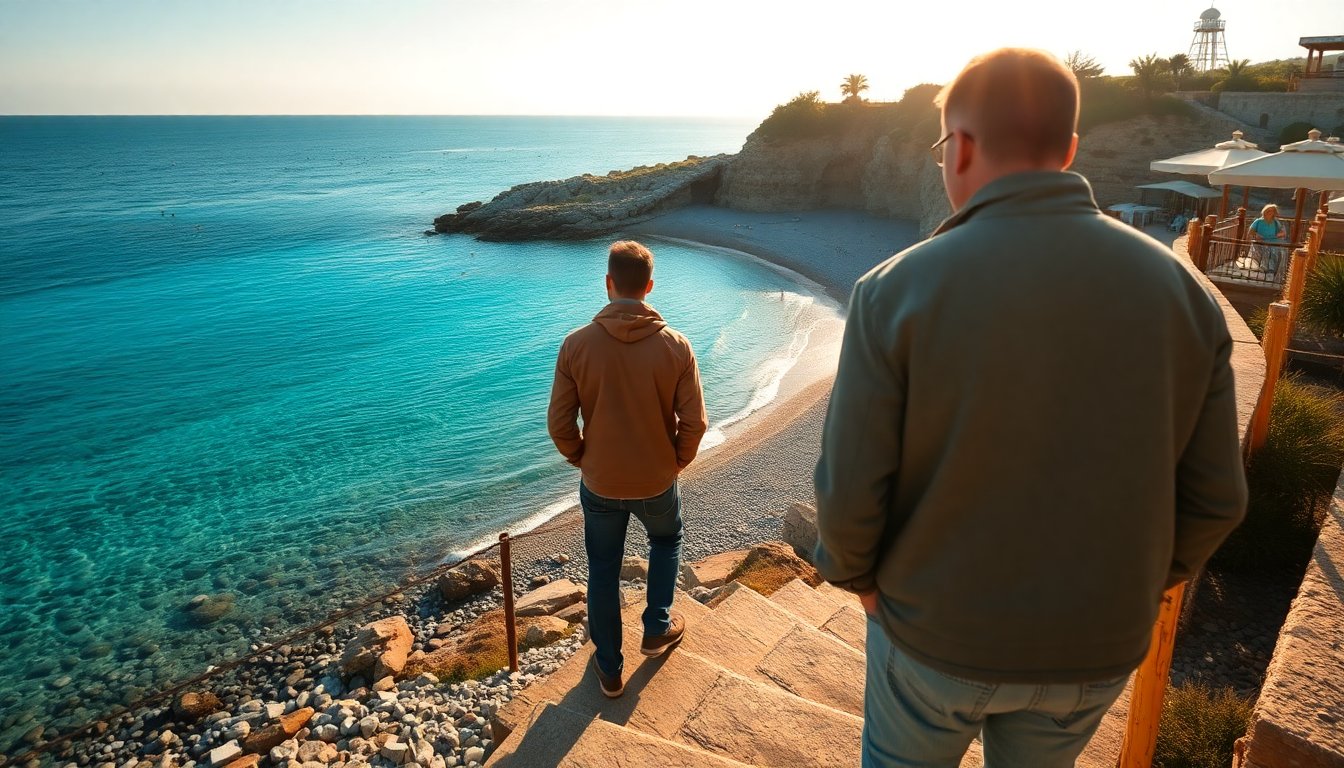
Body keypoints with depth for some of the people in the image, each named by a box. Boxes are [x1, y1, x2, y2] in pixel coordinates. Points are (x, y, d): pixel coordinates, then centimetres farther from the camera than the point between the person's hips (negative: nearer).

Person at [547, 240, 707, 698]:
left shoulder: (577, 345, -14)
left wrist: (581, 459, 9)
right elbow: (694, 423, -12)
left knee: (603, 570, 19)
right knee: (666, 541, 31)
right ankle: (657, 629, 39)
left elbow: (559, 423, -10)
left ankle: (609, 668, 31)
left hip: (599, 483, 0)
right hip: (657, 480, 0)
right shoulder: (675, 346, -15)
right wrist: (676, 463, 7)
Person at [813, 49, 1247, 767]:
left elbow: (849, 491, -19)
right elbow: (1213, 496, -3)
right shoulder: (1180, 289, -9)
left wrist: (854, 573, 2)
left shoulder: (897, 290, -21)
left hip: (936, 632, -3)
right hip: (1093, 653, 3)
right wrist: (1133, 587, 14)